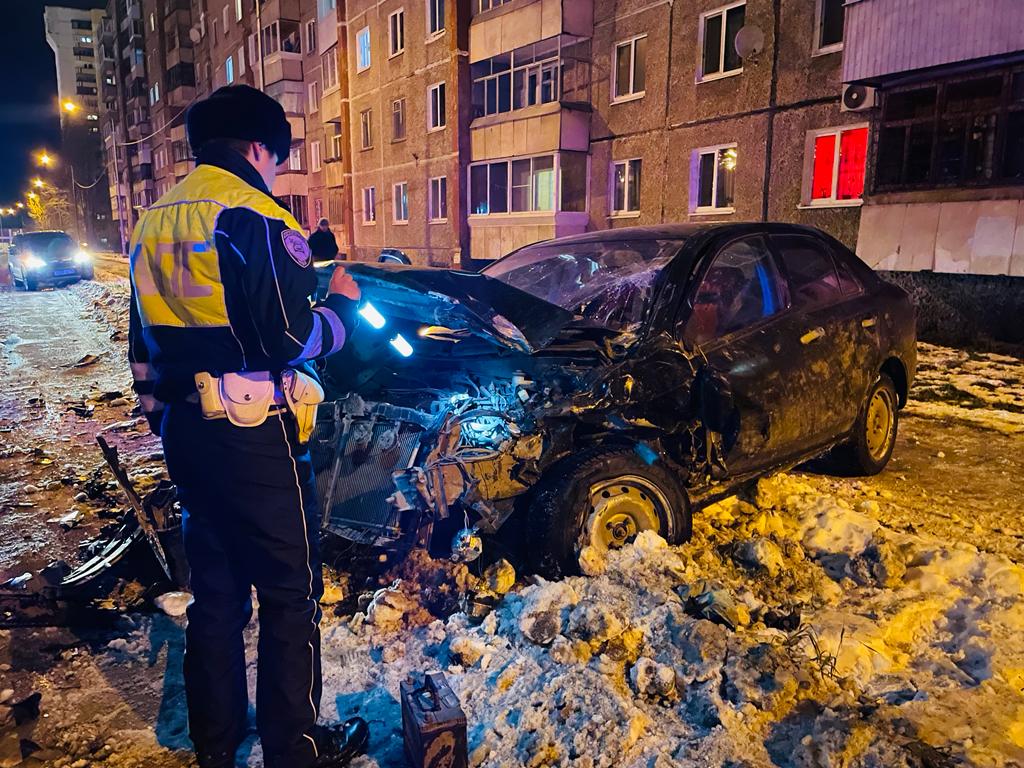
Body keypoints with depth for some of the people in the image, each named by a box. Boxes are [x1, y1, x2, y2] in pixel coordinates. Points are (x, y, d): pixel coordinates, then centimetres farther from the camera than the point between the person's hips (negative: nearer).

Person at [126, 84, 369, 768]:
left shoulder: (156, 222, 14)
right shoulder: (252, 214, -13)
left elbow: (144, 343, 19)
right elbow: (293, 337, -19)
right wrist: (342, 306, 0)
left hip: (185, 432, 9)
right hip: (253, 436, -8)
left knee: (215, 584, 19)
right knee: (292, 589, 5)